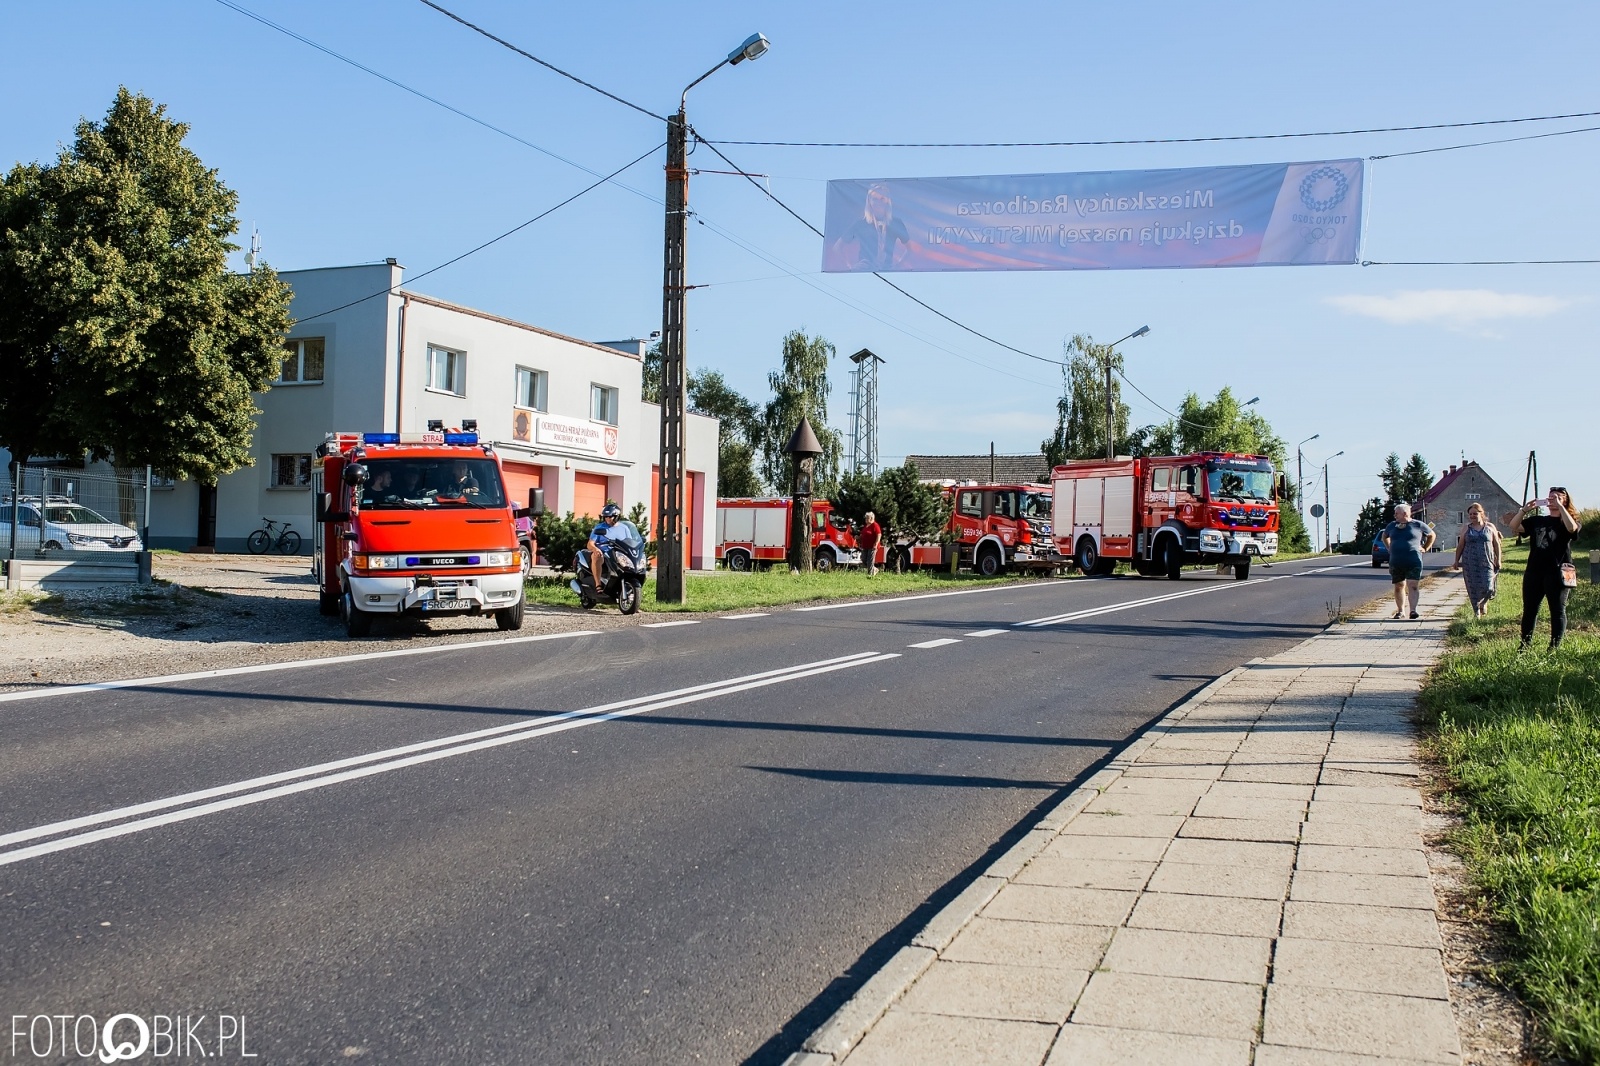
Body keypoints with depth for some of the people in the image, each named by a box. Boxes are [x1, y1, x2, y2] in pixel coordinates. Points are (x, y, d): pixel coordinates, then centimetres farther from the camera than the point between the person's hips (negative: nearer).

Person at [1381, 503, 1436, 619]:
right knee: (1399, 587, 7)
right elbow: (1385, 537, 29)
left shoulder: (1418, 525, 1)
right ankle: (1400, 611, 16)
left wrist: (1425, 548, 10)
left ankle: (1413, 610, -17)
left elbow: (1432, 535, 17)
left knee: (1413, 586, -12)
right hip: (1395, 563, 4)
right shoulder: (1392, 526, 9)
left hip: (1414, 562, -4)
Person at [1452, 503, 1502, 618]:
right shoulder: (1466, 528, 7)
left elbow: (1496, 544, 9)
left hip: (1487, 562, 0)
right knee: (1473, 588, -1)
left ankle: (1483, 603, 21)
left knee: (1487, 587, -10)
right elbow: (1460, 546, 8)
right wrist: (1457, 560, 6)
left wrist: (1498, 560, 5)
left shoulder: (1490, 527, 7)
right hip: (1470, 563, 1)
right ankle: (1477, 611, 10)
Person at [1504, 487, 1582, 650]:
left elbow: (1572, 528, -22)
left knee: (1557, 611, 2)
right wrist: (1524, 510, -10)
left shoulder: (1566, 521, 2)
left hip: (1557, 574, -4)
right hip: (1534, 572, 4)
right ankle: (1525, 645, 15)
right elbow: (1514, 527, 3)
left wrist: (1560, 507, -21)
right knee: (1529, 610, 8)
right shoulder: (1537, 520, 13)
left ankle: (1554, 648, 7)